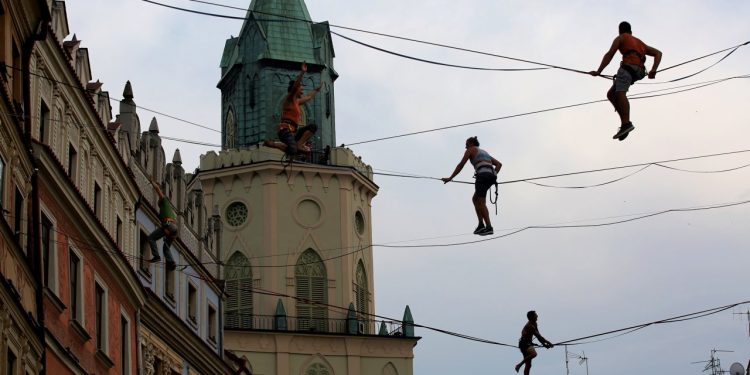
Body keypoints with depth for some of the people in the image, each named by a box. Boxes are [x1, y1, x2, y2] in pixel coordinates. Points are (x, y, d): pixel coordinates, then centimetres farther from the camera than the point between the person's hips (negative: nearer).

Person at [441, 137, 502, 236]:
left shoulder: (470, 150, 14)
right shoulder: (484, 152, 34)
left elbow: (460, 165, 8)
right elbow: (499, 164, 27)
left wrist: (450, 178, 12)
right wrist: (493, 177, 17)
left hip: (483, 175, -7)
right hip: (491, 176, 7)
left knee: (481, 203, -9)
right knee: (475, 199, 18)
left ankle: (489, 227, -22)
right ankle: (481, 224, 6)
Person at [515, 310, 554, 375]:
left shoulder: (534, 324, 15)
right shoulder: (530, 326, -16)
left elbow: (538, 335, 18)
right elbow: (538, 336, -20)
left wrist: (544, 344, 9)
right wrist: (548, 342, -16)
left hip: (527, 343, 10)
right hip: (524, 343, -10)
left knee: (528, 365, 7)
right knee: (533, 354, -36)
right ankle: (519, 365, -25)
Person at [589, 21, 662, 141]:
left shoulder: (621, 38, 20)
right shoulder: (639, 42, 37)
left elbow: (609, 55, 5)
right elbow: (658, 53, 25)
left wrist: (598, 71, 1)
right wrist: (653, 70, 11)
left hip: (629, 65, -7)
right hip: (639, 71, 7)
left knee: (620, 93, -24)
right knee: (611, 94, 12)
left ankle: (626, 123, -45)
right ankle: (625, 121, -7)